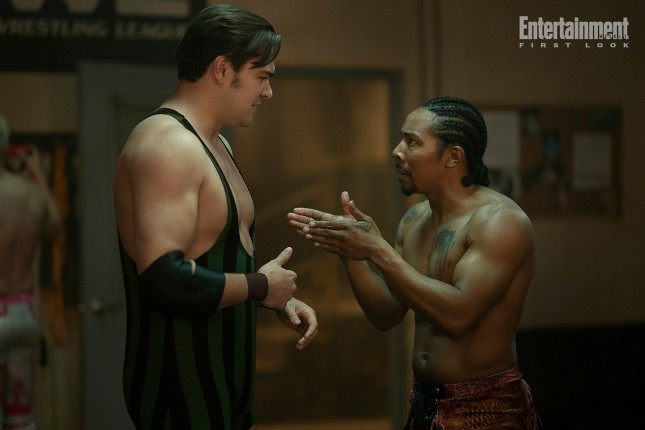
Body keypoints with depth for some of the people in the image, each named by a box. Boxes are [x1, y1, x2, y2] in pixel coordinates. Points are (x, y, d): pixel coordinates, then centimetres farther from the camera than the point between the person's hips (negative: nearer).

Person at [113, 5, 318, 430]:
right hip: (181, 389, -10)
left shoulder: (215, 143, 13)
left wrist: (281, 300, 8)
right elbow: (164, 278, -31)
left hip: (224, 378, 10)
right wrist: (261, 286, -16)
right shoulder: (166, 144, -20)